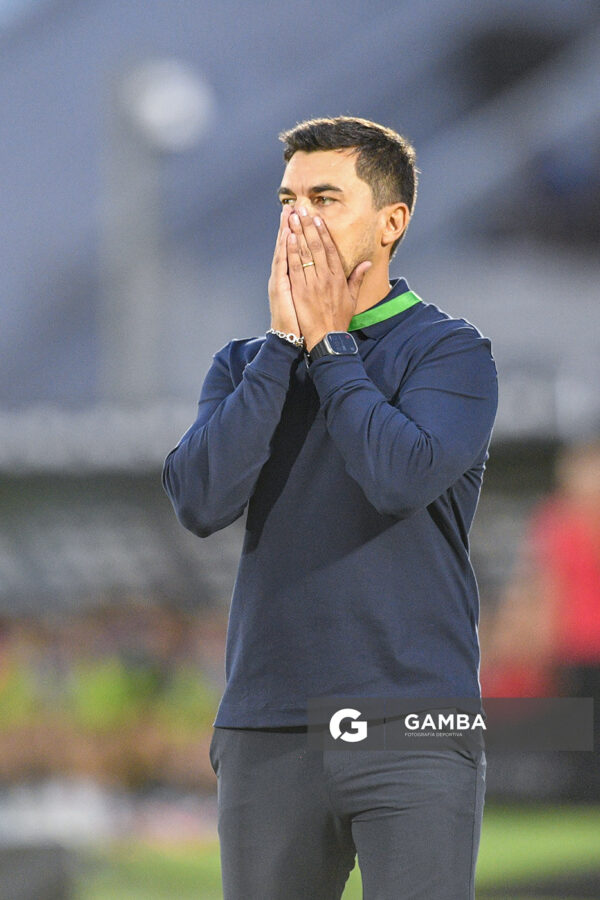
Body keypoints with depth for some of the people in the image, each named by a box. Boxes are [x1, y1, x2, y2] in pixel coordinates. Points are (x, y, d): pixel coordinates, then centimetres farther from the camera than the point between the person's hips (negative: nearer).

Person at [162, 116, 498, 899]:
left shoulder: (452, 352, 0)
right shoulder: (243, 365, 13)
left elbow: (401, 479, -19)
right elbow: (202, 501, -5)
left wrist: (328, 341, -6)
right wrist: (284, 341, -5)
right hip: (268, 735, 4)